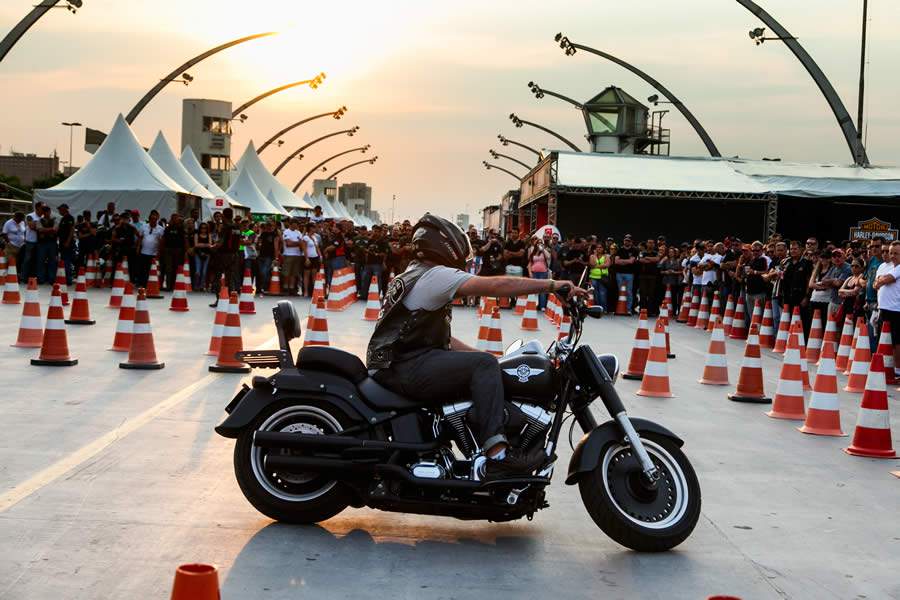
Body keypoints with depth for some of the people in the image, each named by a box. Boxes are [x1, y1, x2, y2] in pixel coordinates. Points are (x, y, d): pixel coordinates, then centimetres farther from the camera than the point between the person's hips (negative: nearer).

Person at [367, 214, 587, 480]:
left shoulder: (413, 274, 24)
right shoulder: (435, 275, -9)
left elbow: (442, 339, 23)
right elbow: (496, 285, -21)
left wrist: (482, 357, 14)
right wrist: (553, 285, -19)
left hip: (393, 366, 11)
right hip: (402, 369, -11)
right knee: (484, 366, -19)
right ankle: (498, 456, -29)